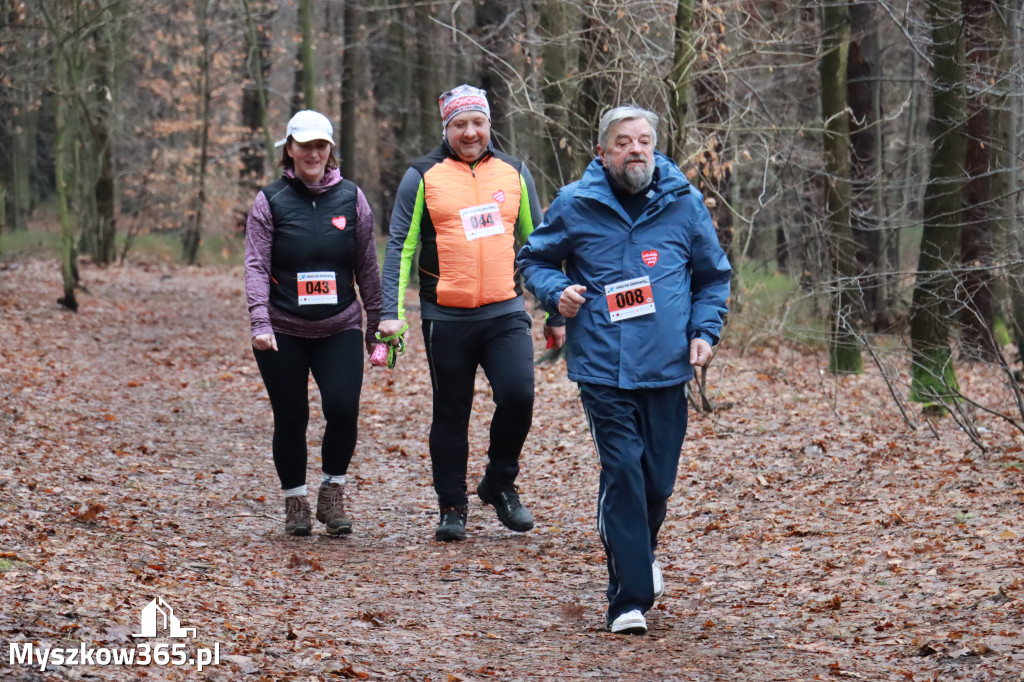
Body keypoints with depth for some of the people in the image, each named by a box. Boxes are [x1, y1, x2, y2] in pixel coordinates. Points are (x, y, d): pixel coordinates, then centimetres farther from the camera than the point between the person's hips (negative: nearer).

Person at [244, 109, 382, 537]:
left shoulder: (351, 197, 6)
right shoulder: (270, 201, 0)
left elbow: (367, 266, 10)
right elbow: (256, 266, -5)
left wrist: (376, 323, 10)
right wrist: (260, 322, -18)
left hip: (340, 327, 1)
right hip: (283, 332, -1)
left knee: (343, 407, -15)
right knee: (291, 419, 3)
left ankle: (333, 494, 5)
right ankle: (295, 504, 18)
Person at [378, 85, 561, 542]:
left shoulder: (514, 173, 10)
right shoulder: (423, 177, 2)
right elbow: (399, 248, 1)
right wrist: (391, 311, -9)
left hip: (506, 314, 1)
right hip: (447, 317, -1)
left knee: (518, 395, -14)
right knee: (451, 414, 5)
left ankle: (500, 483, 9)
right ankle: (451, 508, 17)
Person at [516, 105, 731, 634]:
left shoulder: (685, 203, 5)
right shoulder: (574, 205, 1)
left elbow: (714, 276, 17)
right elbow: (533, 259, 15)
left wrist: (705, 330, 3)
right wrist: (556, 291, -5)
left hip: (667, 369, 2)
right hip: (602, 369, -2)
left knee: (658, 478, 8)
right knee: (622, 472, -11)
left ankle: (643, 552, 40)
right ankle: (629, 599, -7)